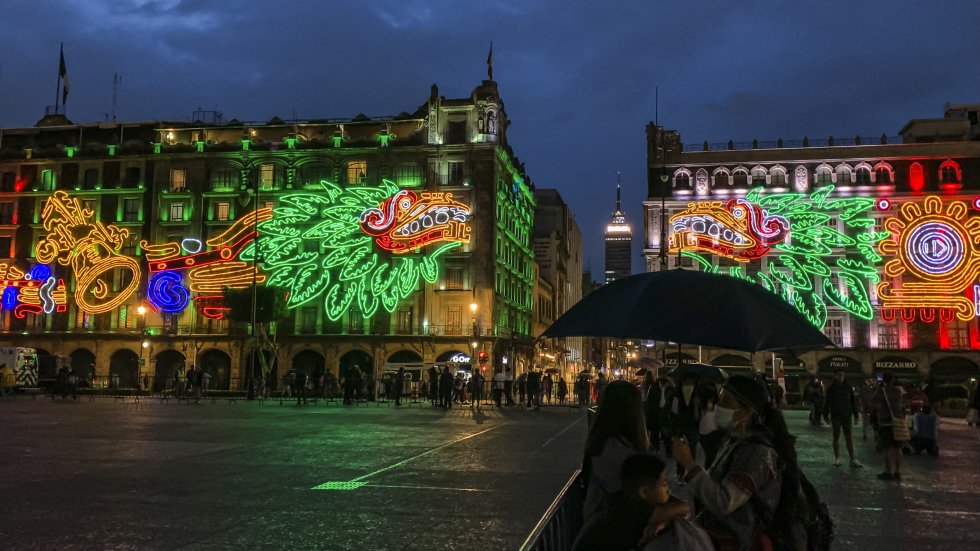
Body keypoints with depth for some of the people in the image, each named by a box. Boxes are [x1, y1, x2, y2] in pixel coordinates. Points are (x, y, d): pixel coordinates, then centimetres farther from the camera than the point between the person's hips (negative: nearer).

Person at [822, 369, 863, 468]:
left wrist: (856, 415, 3)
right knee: (836, 436, 3)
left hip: (847, 415, 1)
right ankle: (837, 459, 12)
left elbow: (853, 401, 6)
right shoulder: (831, 388, -2)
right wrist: (826, 416, 3)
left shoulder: (848, 387, 3)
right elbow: (826, 403, 3)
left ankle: (852, 460, -8)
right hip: (835, 416, -1)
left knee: (848, 437, -4)